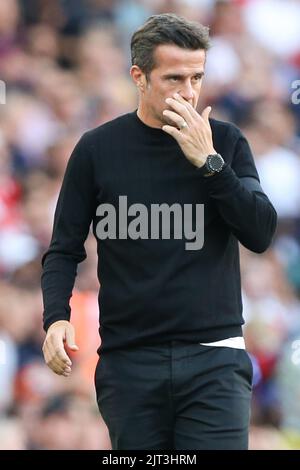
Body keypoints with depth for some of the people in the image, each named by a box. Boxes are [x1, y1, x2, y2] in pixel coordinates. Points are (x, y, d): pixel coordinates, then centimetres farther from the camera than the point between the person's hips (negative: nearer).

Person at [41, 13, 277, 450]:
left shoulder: (226, 141, 5)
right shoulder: (98, 148, 3)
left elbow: (261, 233, -4)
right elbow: (65, 249, 6)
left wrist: (208, 161, -13)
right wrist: (57, 318, -12)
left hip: (214, 359, 0)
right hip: (128, 360, 1)